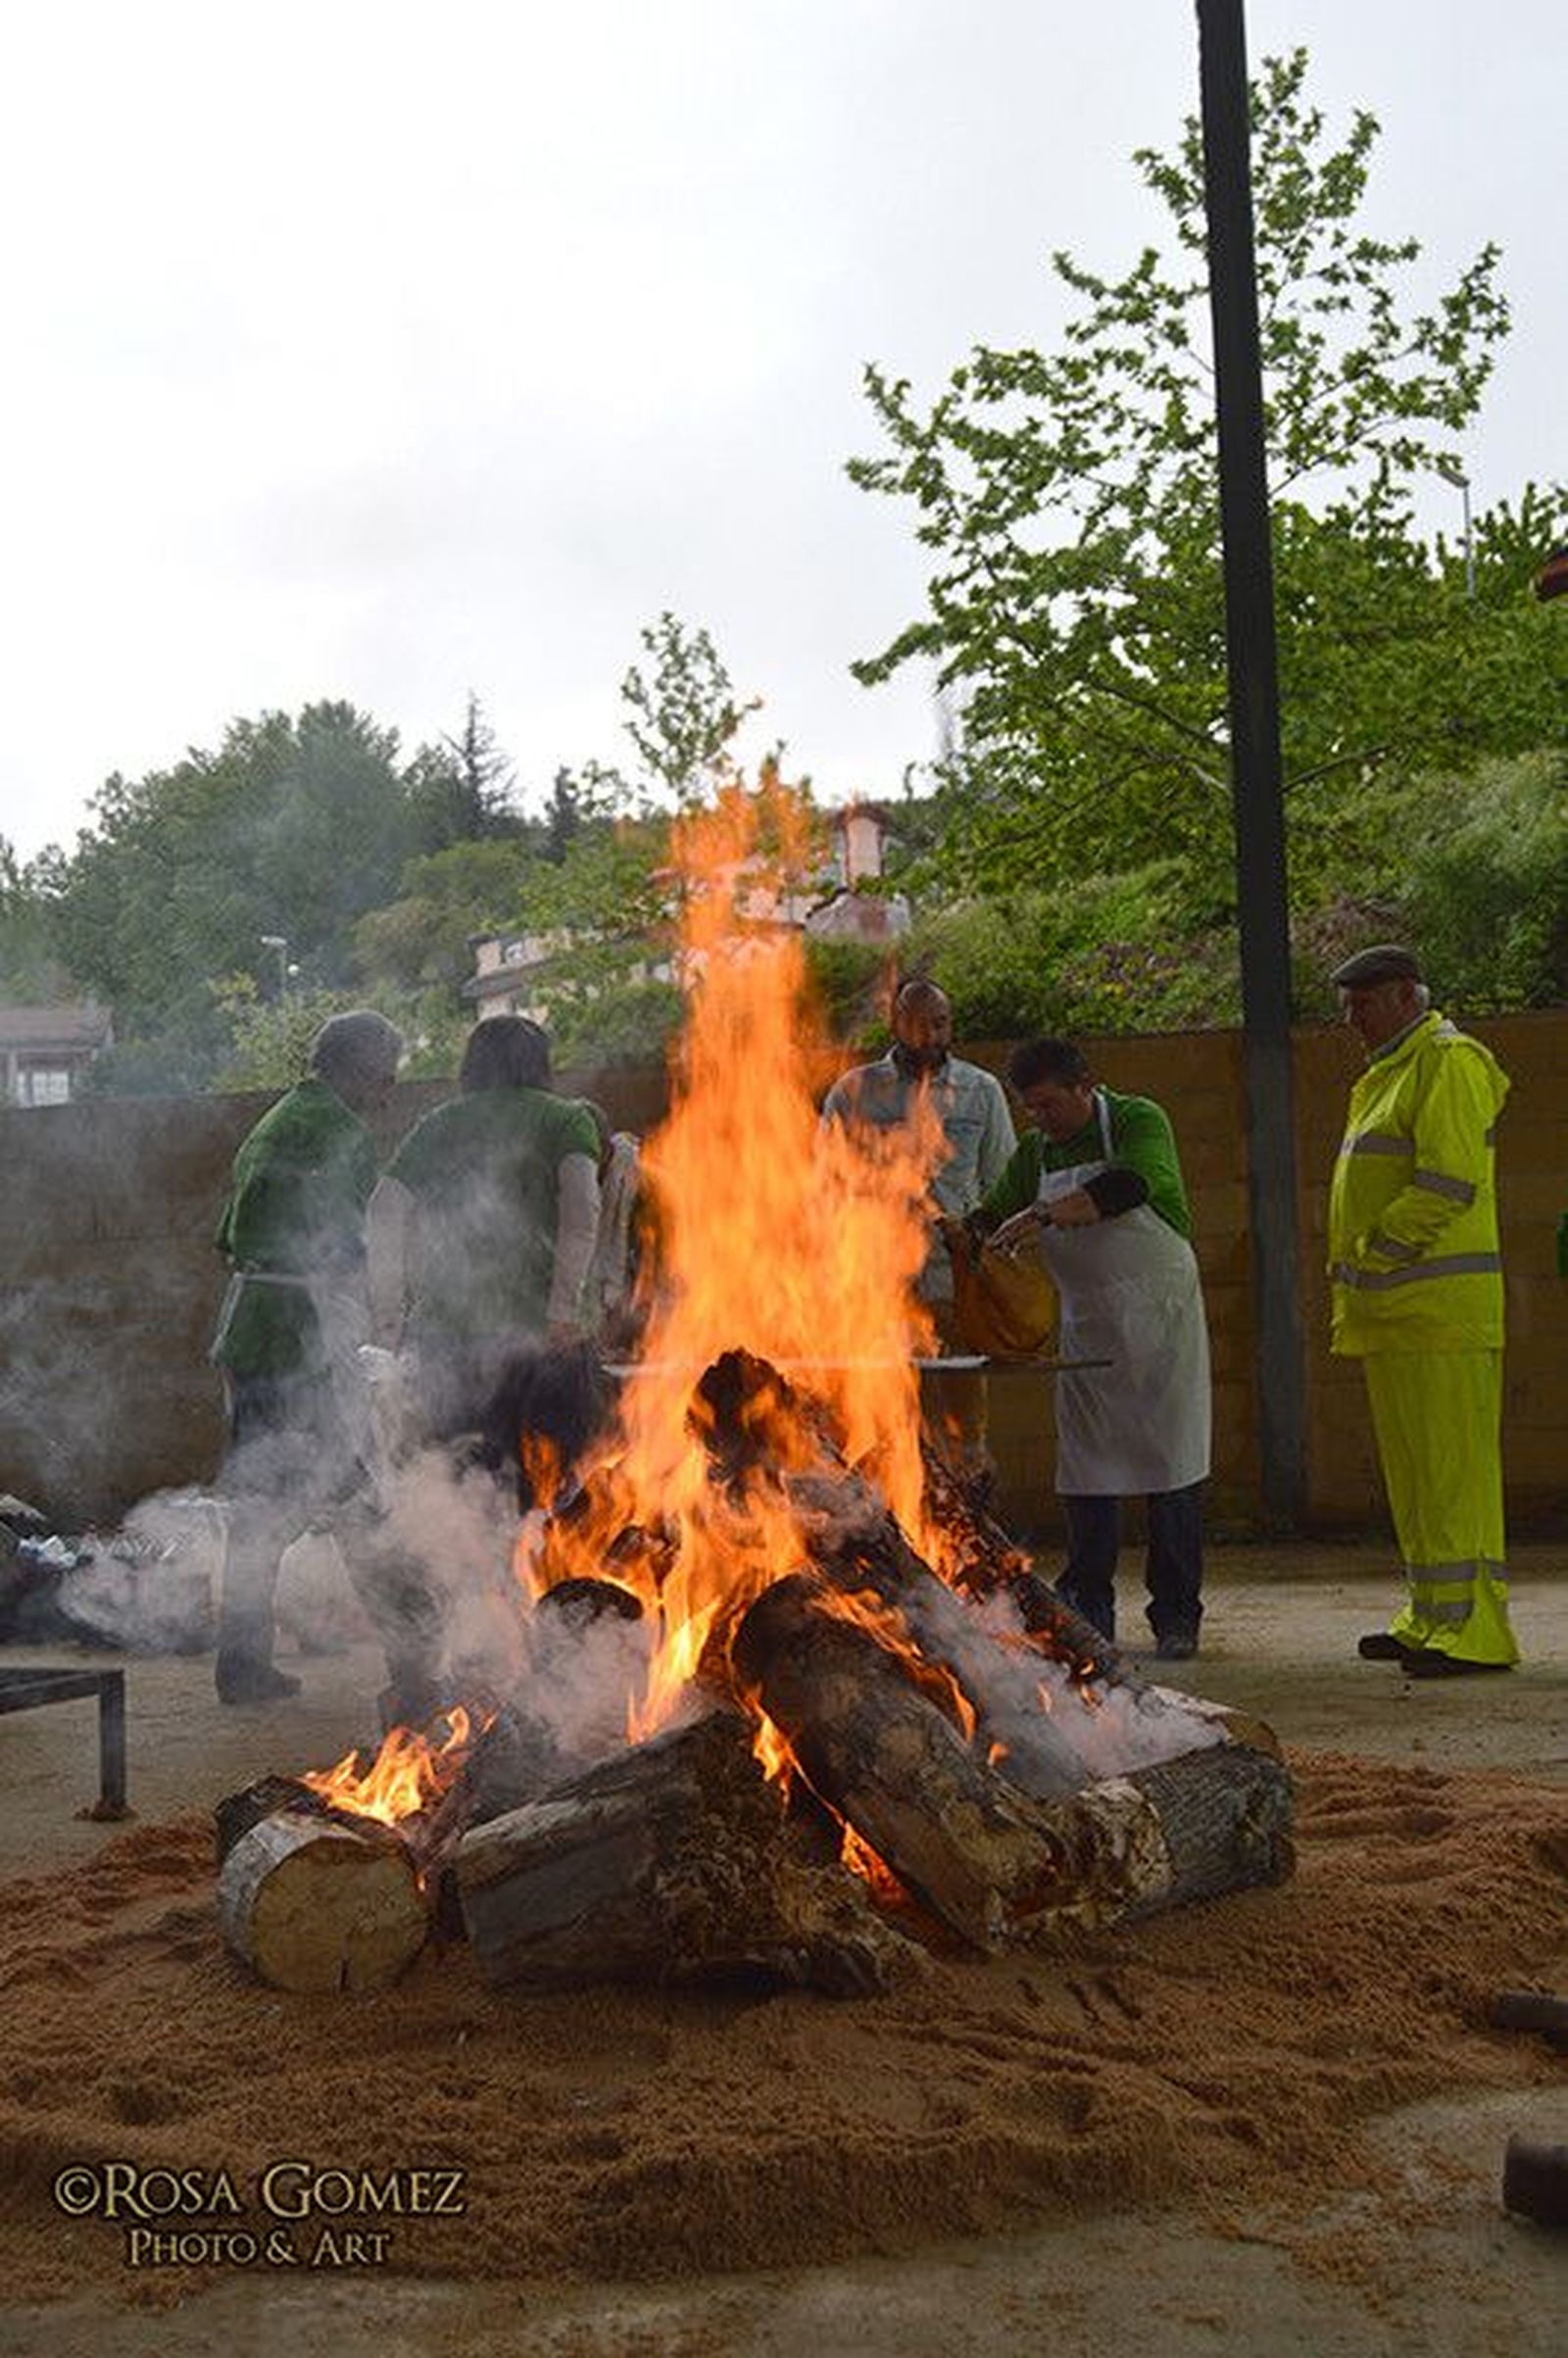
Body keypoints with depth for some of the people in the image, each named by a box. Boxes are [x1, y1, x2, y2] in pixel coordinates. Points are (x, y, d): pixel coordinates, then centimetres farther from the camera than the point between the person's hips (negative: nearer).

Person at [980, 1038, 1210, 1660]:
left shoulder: (1139, 1121, -9)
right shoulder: (1034, 1154, 8)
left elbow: (1128, 1187, -28)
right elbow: (993, 1219, 10)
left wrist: (1043, 1215, -35)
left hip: (1158, 1312, -5)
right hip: (1087, 1323, 5)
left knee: (1170, 1464, -3)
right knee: (1085, 1468, 4)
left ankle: (1176, 1616, 5)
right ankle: (1088, 1611, 14)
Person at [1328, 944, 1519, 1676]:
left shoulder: (1449, 1063, -8)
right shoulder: (1386, 1074, 23)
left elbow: (1448, 1182, -19)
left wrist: (1372, 1256, -15)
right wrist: (1352, 1287, 18)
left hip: (1440, 1312, -10)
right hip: (1391, 1313, 10)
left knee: (1452, 1469, -8)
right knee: (1410, 1472, 12)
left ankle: (1473, 1626, -5)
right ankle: (1431, 1617, 20)